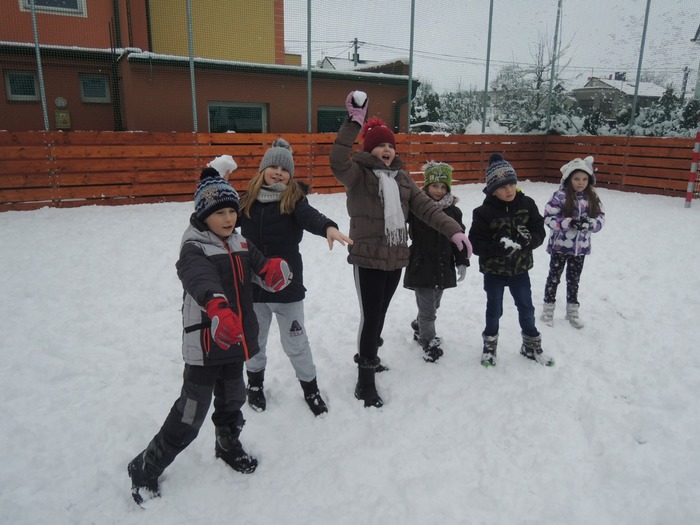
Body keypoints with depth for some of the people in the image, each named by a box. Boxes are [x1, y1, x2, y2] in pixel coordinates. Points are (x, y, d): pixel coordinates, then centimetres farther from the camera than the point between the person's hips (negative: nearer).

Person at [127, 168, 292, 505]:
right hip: (205, 347, -7)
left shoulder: (240, 245, 6)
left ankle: (229, 446, 51)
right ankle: (145, 469, 23)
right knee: (190, 416, 0)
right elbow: (201, 279, -39)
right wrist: (218, 308, -60)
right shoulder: (194, 249, -17)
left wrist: (276, 269, -30)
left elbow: (263, 268, -4)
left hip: (235, 342, 7)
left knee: (232, 401, 24)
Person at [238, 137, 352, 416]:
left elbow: (311, 216, -32)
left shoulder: (295, 199, -10)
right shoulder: (248, 200, 0)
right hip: (252, 283, 3)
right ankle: (255, 382, 46)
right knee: (254, 340, 20)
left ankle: (310, 388, 33)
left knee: (295, 342, 10)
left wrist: (329, 227, -52)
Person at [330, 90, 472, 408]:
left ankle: (366, 356, 44)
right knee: (370, 316, -3)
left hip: (396, 258, 6)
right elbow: (337, 161, -30)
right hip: (368, 259, -6)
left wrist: (453, 230, -8)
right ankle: (365, 381, 11)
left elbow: (426, 207, 3)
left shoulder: (401, 176, 9)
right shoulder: (357, 173, -7)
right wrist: (354, 123, -36)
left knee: (380, 313, 20)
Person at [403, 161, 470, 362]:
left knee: (433, 306, 20)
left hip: (443, 268, 5)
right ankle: (429, 342, 19)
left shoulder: (453, 211, 3)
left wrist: (462, 262, 2)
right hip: (421, 267, -5)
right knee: (428, 309, -1)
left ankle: (419, 327, 47)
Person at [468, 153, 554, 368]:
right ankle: (490, 345, 34)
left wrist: (528, 239, -26)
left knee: (526, 308, 15)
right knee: (494, 309, 12)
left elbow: (540, 231, -4)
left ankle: (532, 345, 36)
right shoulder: (484, 212, -17)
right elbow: (476, 243, -19)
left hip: (520, 268, 3)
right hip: (493, 270, -3)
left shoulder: (526, 204, -6)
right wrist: (499, 247, -33)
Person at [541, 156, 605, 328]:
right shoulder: (560, 196, -15)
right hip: (560, 246, -4)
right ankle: (548, 308, 28)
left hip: (580, 247, 4)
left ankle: (572, 311, 33)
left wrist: (590, 223, -22)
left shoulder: (592, 197, -2)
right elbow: (548, 218, -17)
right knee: (554, 277, 11)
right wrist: (570, 222, -28)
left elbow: (601, 218, 0)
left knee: (574, 280, 17)